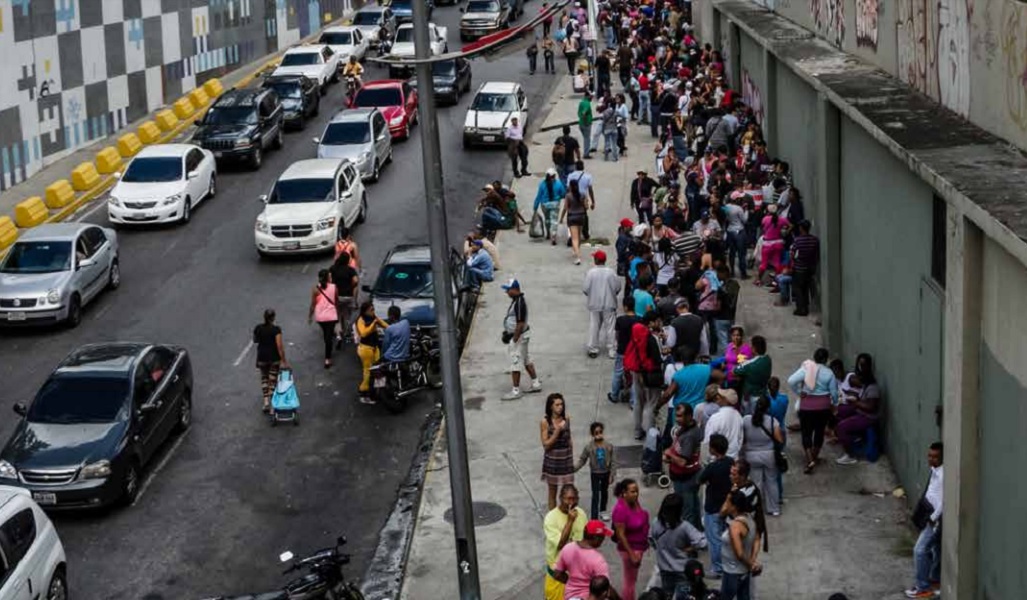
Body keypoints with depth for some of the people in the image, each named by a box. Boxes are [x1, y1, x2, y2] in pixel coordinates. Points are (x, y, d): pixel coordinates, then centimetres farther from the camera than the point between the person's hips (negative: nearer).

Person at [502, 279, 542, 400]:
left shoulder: (519, 303, -25)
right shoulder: (516, 300, 7)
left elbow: (520, 324, -26)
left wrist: (514, 339, -22)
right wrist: (507, 331, 20)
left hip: (519, 336, -11)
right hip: (521, 335, 11)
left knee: (515, 363, -3)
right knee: (526, 360, 19)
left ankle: (516, 391, 3)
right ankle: (536, 384, 29)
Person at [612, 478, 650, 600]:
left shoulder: (634, 502, -4)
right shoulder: (621, 509, -28)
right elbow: (621, 535, -25)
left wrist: (646, 542, 18)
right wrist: (631, 554, -23)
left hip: (639, 546, 8)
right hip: (630, 548, -8)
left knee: (629, 578, 23)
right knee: (630, 580, 5)